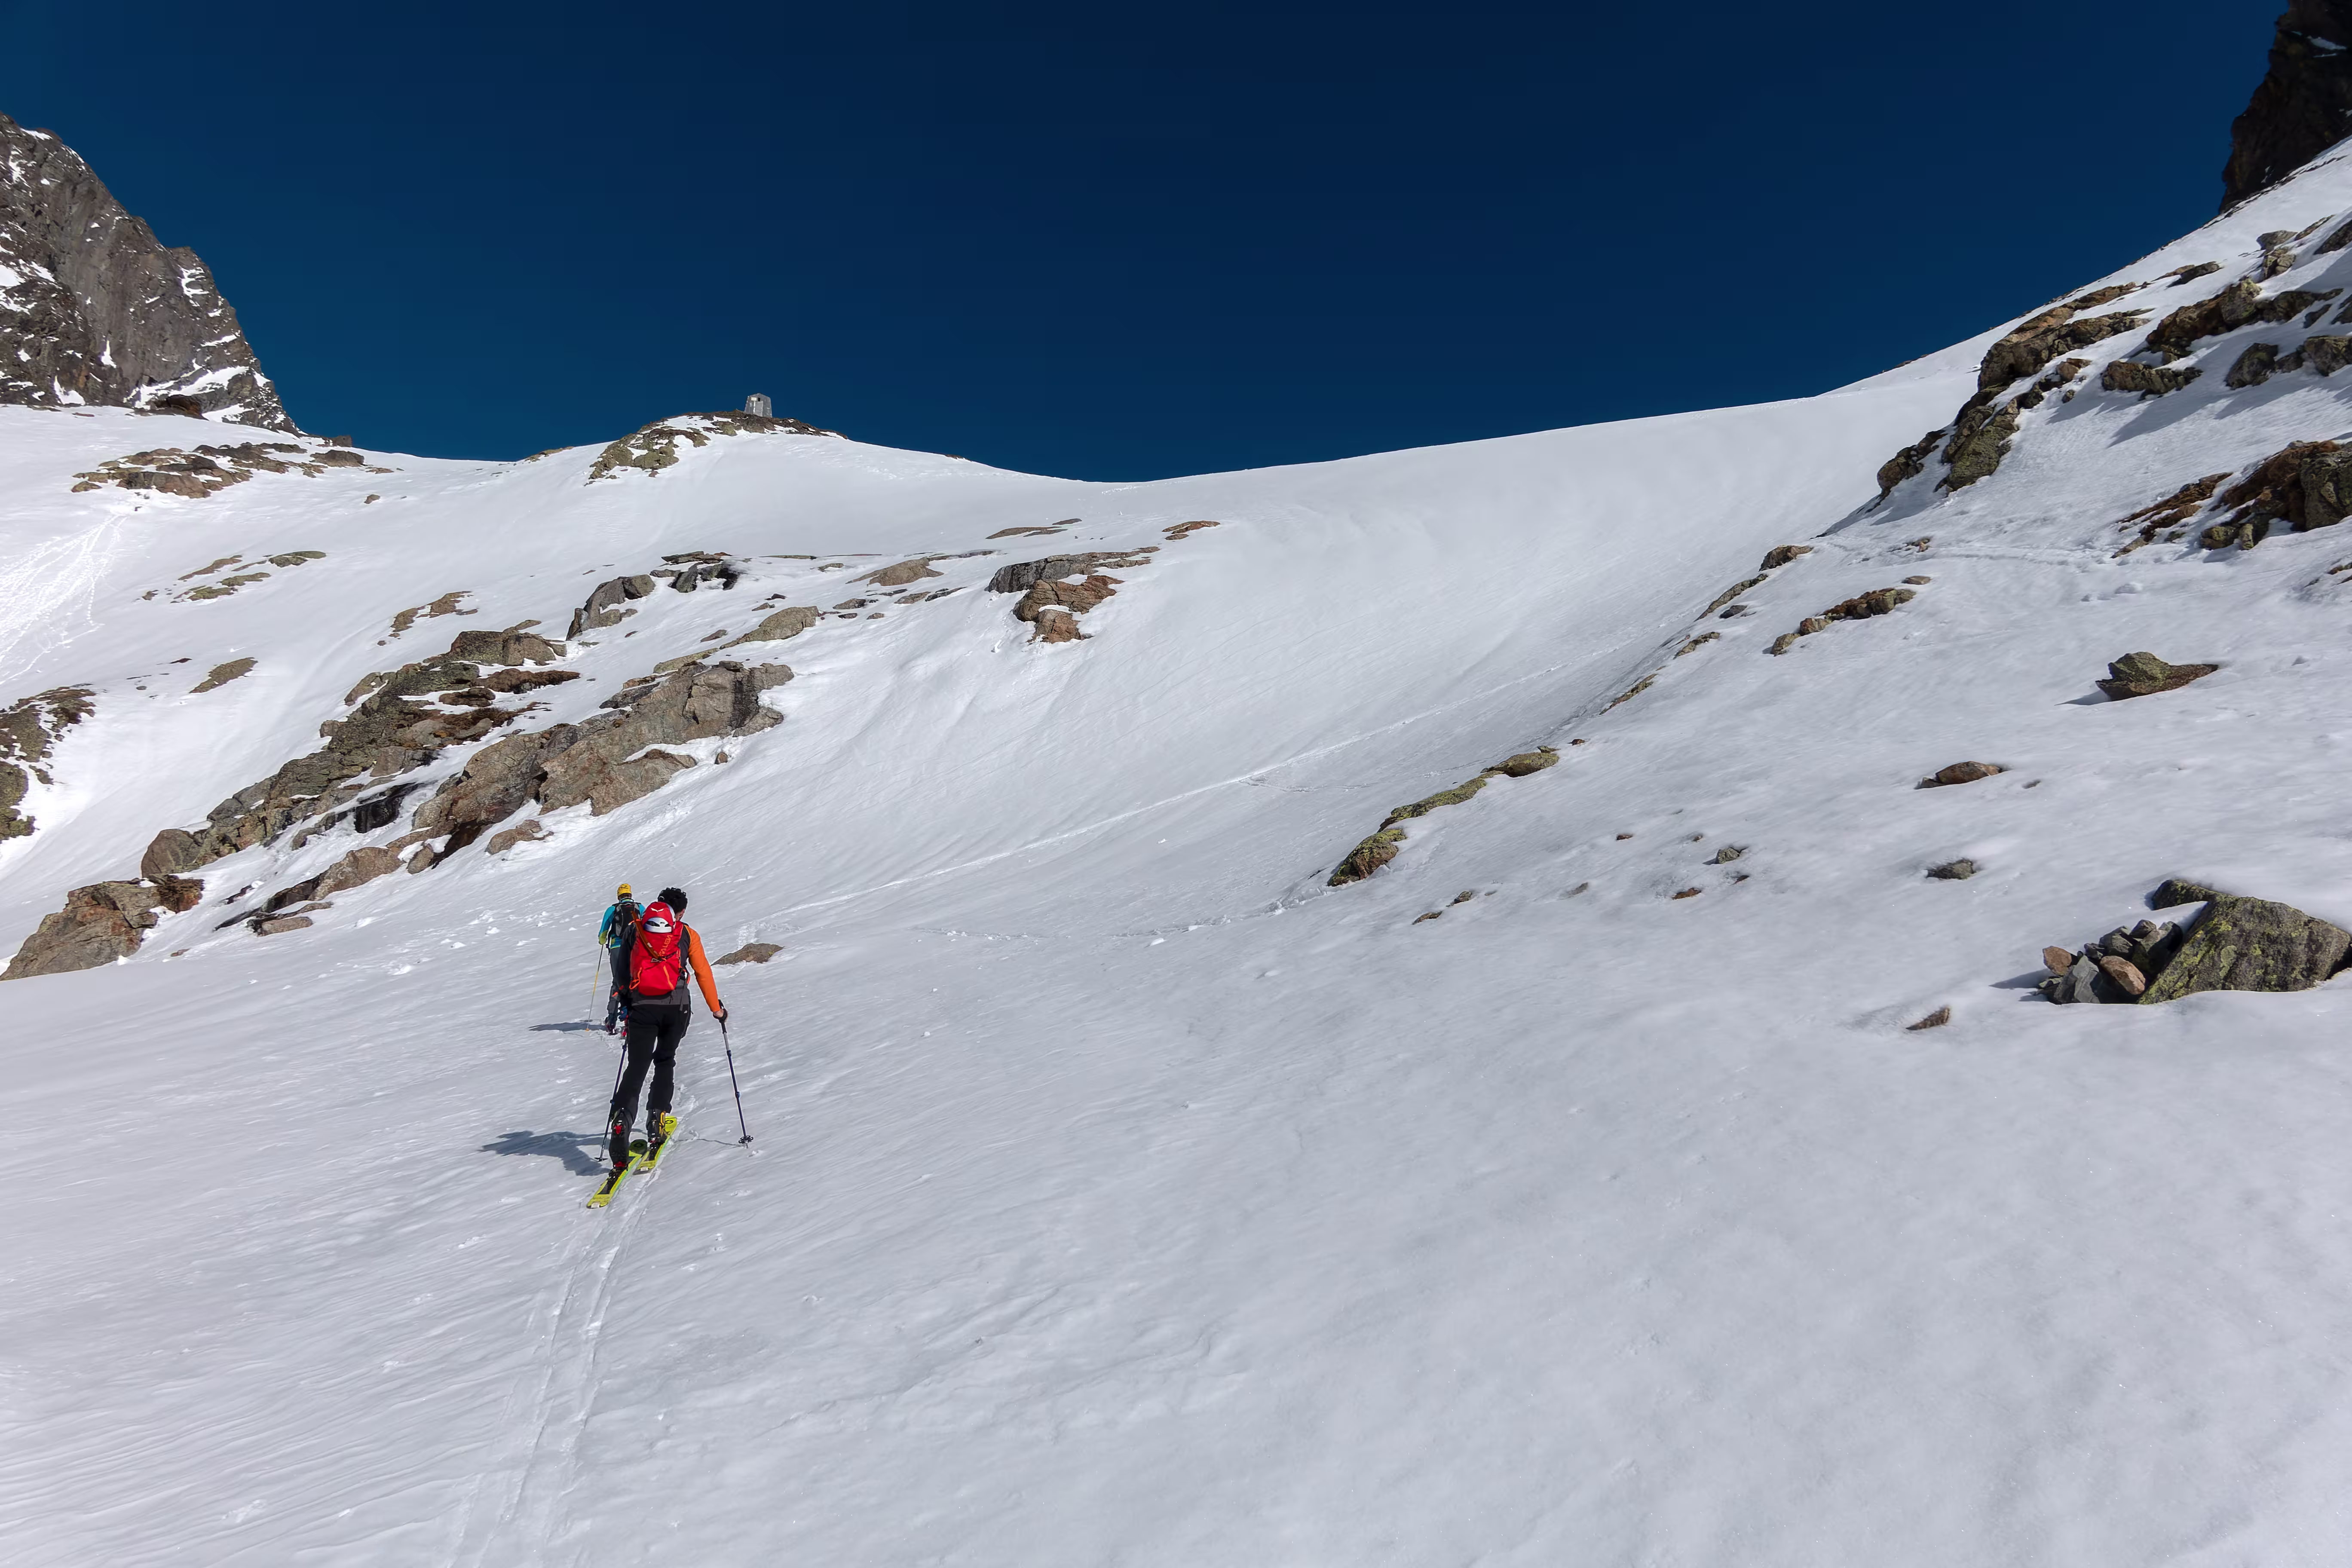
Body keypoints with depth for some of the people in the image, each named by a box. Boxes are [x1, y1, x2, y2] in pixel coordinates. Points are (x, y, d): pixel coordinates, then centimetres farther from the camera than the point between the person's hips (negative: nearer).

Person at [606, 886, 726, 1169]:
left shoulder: (634, 930, 15)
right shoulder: (687, 935, 10)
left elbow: (621, 971, 16)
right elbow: (703, 973, 10)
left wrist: (626, 1004, 27)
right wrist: (716, 1007, 18)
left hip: (642, 1007, 1)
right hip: (677, 1007, -1)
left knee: (636, 1068, 3)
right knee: (665, 1061, 18)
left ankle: (621, 1122, -16)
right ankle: (657, 1119, 6)